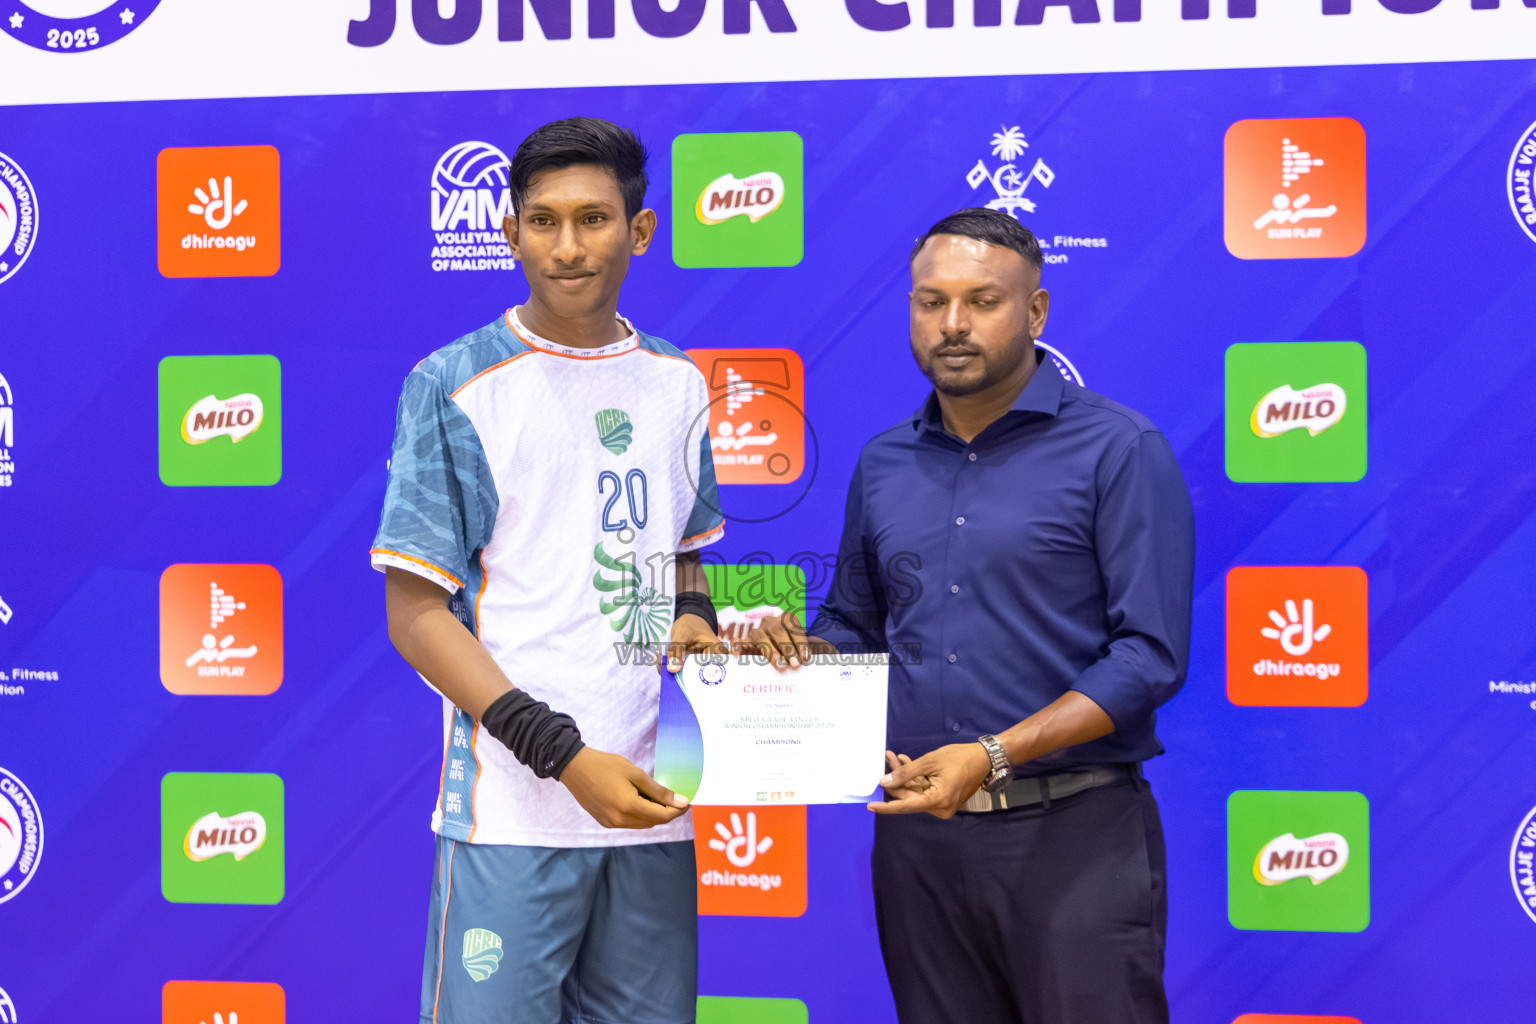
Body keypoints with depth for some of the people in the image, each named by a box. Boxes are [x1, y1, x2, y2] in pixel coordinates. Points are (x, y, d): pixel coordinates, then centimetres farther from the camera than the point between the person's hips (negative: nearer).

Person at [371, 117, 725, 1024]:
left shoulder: (679, 386, 9)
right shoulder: (454, 386, -5)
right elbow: (417, 613, -7)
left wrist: (696, 618, -1)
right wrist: (566, 757, -16)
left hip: (651, 801, 5)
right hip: (514, 807, -4)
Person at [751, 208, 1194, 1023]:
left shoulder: (1118, 450, -6)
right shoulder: (883, 464, 12)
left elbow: (1151, 655, -12)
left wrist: (994, 756, -21)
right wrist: (798, 649, -3)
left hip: (1072, 834, -5)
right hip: (917, 831, 5)